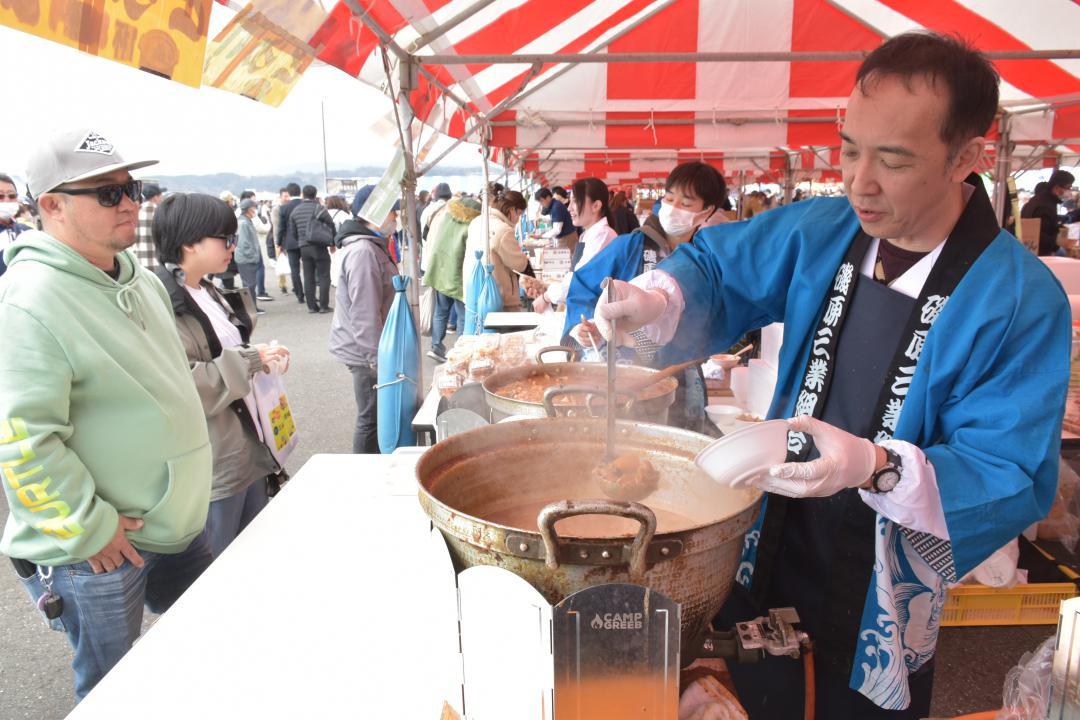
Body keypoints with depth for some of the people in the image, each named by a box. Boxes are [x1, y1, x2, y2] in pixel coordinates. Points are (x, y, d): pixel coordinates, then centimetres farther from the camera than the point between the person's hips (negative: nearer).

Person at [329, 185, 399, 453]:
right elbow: (365, 313, -24)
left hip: (372, 349, 10)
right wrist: (378, 358, -22)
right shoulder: (363, 252, -20)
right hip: (367, 352, -10)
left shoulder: (374, 246, 14)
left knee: (377, 415, 18)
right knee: (371, 418, 1)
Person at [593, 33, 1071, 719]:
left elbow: (1015, 478, -21)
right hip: (769, 553, 3)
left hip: (885, 593, -3)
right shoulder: (819, 231, -7)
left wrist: (878, 468, -39)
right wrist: (655, 302, -16)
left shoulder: (1024, 300, -19)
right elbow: (716, 268, 6)